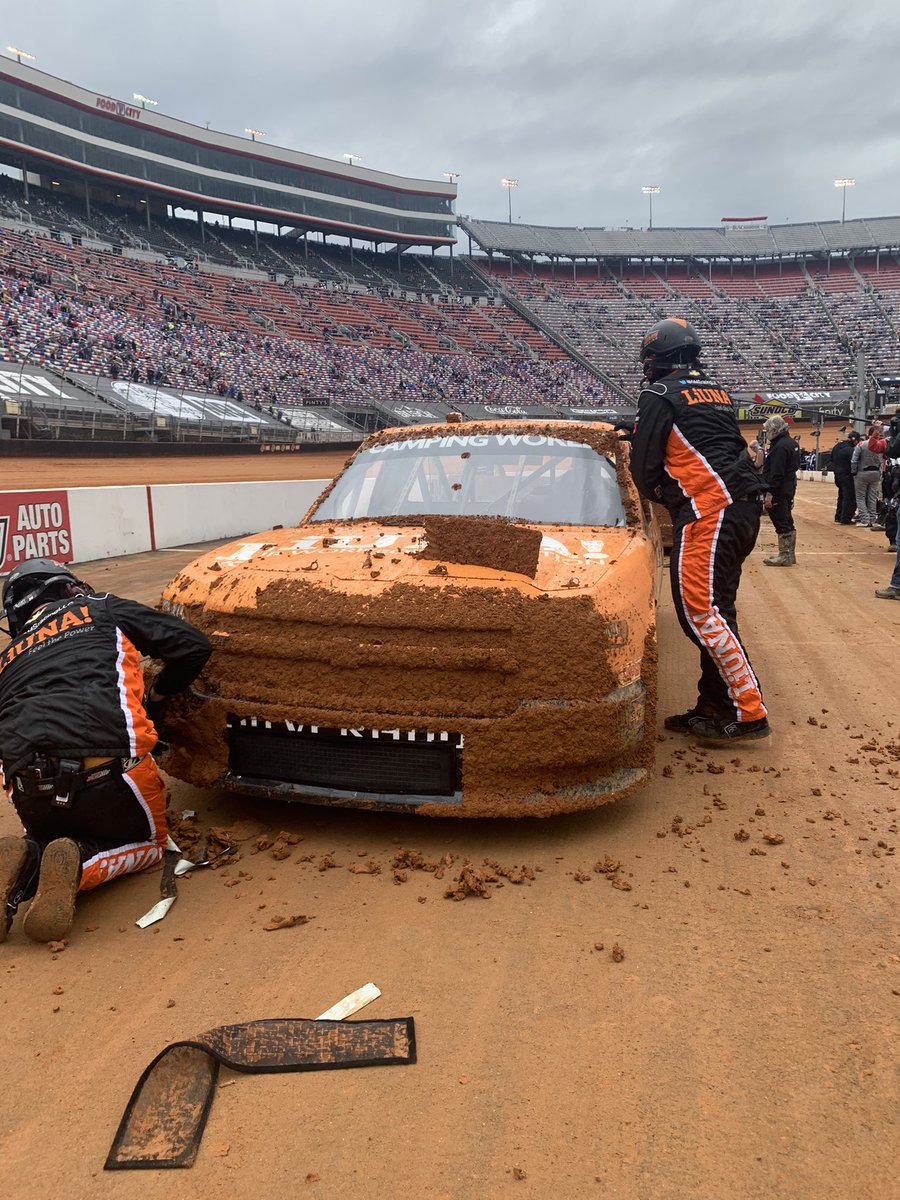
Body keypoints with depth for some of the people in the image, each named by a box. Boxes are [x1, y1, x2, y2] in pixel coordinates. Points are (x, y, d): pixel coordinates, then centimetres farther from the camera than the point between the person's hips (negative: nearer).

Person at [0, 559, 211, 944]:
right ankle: (77, 866, -7)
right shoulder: (101, 609, 18)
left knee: (50, 838, 36)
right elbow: (193, 645, 11)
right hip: (108, 767, -4)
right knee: (148, 841, 26)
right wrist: (158, 694, 28)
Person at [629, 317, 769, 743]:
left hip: (708, 510, -9)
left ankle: (748, 712, -11)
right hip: (743, 508, 9)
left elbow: (644, 463, 0)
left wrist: (661, 497, 18)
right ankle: (714, 706, 18)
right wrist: (676, 498, 23)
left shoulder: (660, 395, -1)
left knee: (701, 611, -11)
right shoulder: (716, 390, 24)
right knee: (712, 609, 12)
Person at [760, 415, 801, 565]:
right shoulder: (790, 443, 15)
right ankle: (790, 554, 24)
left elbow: (776, 473, -23)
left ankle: (785, 556, -3)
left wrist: (769, 492, -24)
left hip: (779, 490, -11)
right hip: (789, 488, 11)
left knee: (781, 523, -6)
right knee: (787, 522, 16)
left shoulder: (780, 446, -18)